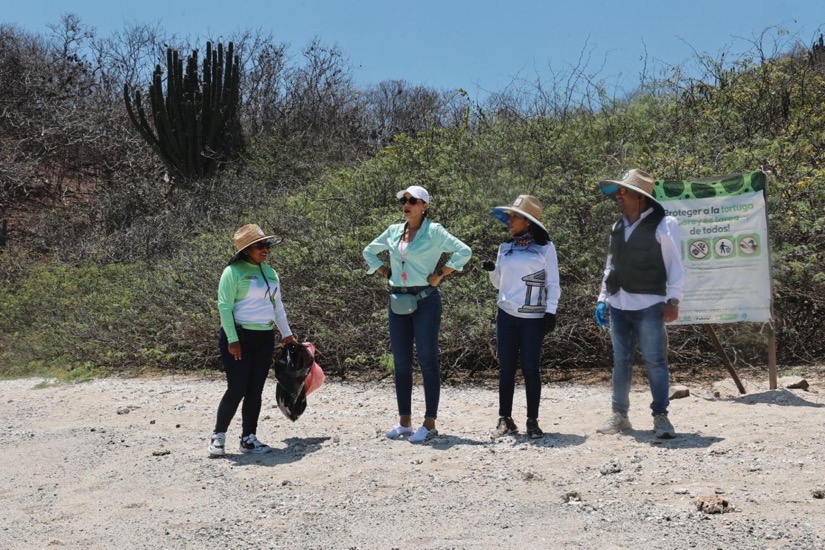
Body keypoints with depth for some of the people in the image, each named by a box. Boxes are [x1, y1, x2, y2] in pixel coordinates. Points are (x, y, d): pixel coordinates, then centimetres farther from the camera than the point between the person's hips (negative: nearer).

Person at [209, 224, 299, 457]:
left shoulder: (270, 272, 13)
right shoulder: (233, 272, -8)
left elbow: (277, 306, 21)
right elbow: (224, 307, -12)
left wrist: (287, 334, 20)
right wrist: (233, 340, -17)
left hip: (265, 339, 6)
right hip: (239, 336, -6)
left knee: (255, 391, 8)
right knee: (237, 389, -8)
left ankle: (248, 438, 17)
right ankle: (218, 436, 8)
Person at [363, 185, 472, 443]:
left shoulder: (433, 231, -5)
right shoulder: (394, 231, 11)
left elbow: (464, 251, -14)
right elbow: (369, 252, 26)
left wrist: (440, 274, -12)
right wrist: (385, 272, 12)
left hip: (425, 300, -6)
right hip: (398, 301, 6)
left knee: (427, 361, -3)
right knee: (401, 362, 8)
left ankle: (430, 424, 2)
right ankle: (404, 422, 17)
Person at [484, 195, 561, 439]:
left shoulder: (545, 247, -1)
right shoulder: (505, 248, 10)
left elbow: (553, 284, -1)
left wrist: (550, 312, -8)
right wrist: (492, 271, -4)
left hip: (534, 318, -3)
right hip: (507, 315, 4)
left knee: (531, 368, 0)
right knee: (506, 367, 5)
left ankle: (532, 420, 7)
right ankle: (505, 418, 11)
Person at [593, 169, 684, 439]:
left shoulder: (663, 224, -5)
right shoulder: (618, 227, 14)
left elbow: (674, 264, -5)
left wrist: (673, 300, -11)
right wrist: (603, 298, 15)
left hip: (648, 305, -6)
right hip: (618, 305, 6)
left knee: (655, 361, -4)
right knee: (621, 361, 10)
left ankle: (660, 417, 3)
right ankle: (619, 415, 18)